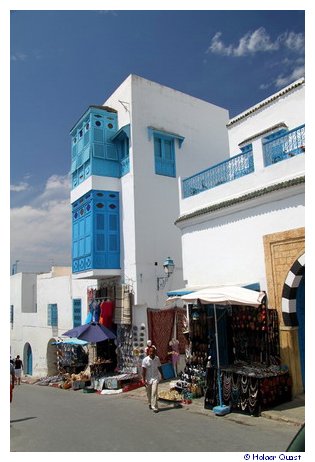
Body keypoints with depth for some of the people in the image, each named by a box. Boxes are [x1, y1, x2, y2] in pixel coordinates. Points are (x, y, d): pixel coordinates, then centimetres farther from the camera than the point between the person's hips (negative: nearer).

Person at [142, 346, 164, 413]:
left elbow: (159, 367, 10)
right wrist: (144, 380, -16)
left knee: (154, 393, -11)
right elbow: (144, 370, -13)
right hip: (148, 379, 0)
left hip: (155, 378, 0)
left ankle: (154, 407, -5)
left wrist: (162, 375, 19)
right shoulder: (145, 360, -14)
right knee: (149, 393, 15)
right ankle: (150, 403, 39)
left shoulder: (157, 358, -5)